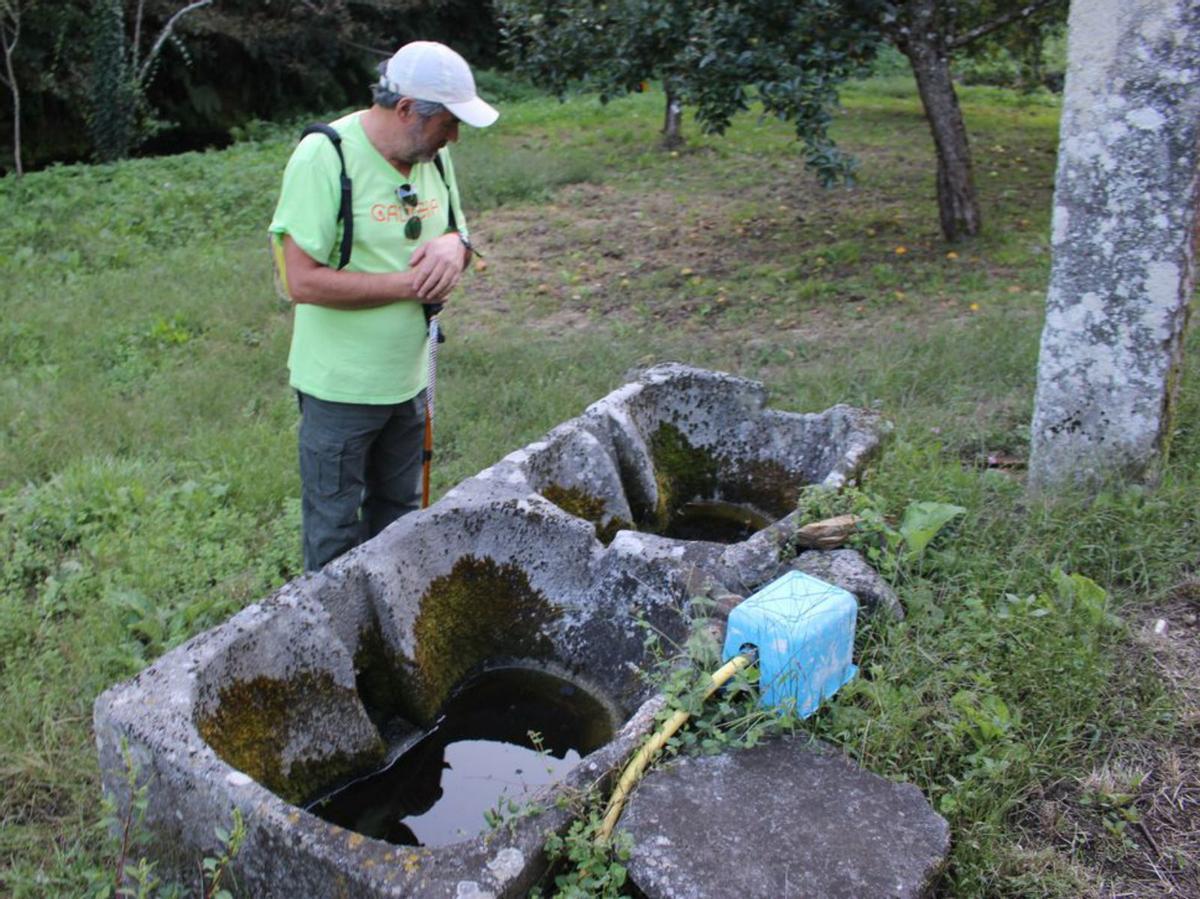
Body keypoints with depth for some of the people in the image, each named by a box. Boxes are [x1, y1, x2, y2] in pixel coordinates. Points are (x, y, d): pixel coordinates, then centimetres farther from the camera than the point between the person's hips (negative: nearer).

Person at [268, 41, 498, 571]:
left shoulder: (432, 155, 1)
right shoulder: (324, 157, -20)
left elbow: (460, 234, 14)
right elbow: (302, 281, -25)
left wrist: (455, 245, -12)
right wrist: (409, 284, -22)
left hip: (409, 380, 7)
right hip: (340, 388, -7)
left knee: (398, 516, 22)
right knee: (336, 533, 8)